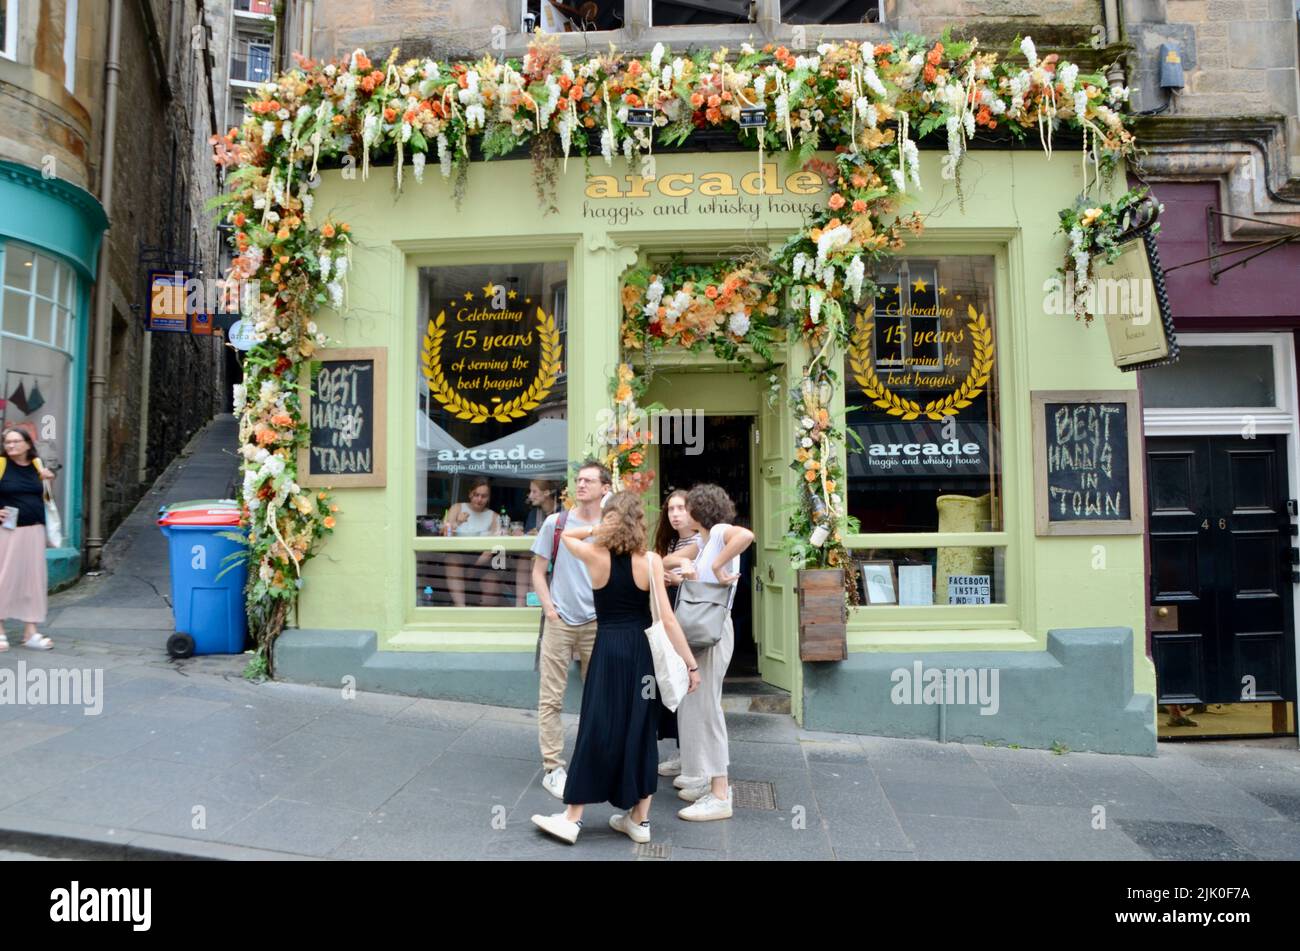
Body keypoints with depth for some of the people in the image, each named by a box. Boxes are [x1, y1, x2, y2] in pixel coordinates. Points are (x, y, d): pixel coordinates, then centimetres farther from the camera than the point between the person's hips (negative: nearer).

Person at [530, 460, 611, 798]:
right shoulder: (556, 522, -1)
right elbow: (538, 571, 3)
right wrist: (549, 608, -6)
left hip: (597, 623, 2)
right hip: (560, 622, -2)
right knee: (551, 699, 0)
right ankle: (552, 769, 9)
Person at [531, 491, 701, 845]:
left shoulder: (595, 556, -6)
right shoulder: (650, 561, -6)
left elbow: (565, 535, 17)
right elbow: (667, 619, -9)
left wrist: (597, 529, 6)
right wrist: (692, 664, -4)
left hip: (608, 649, -1)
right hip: (643, 649, 1)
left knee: (597, 731, 6)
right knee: (640, 730, 11)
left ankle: (573, 818, 14)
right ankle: (639, 819, 20)